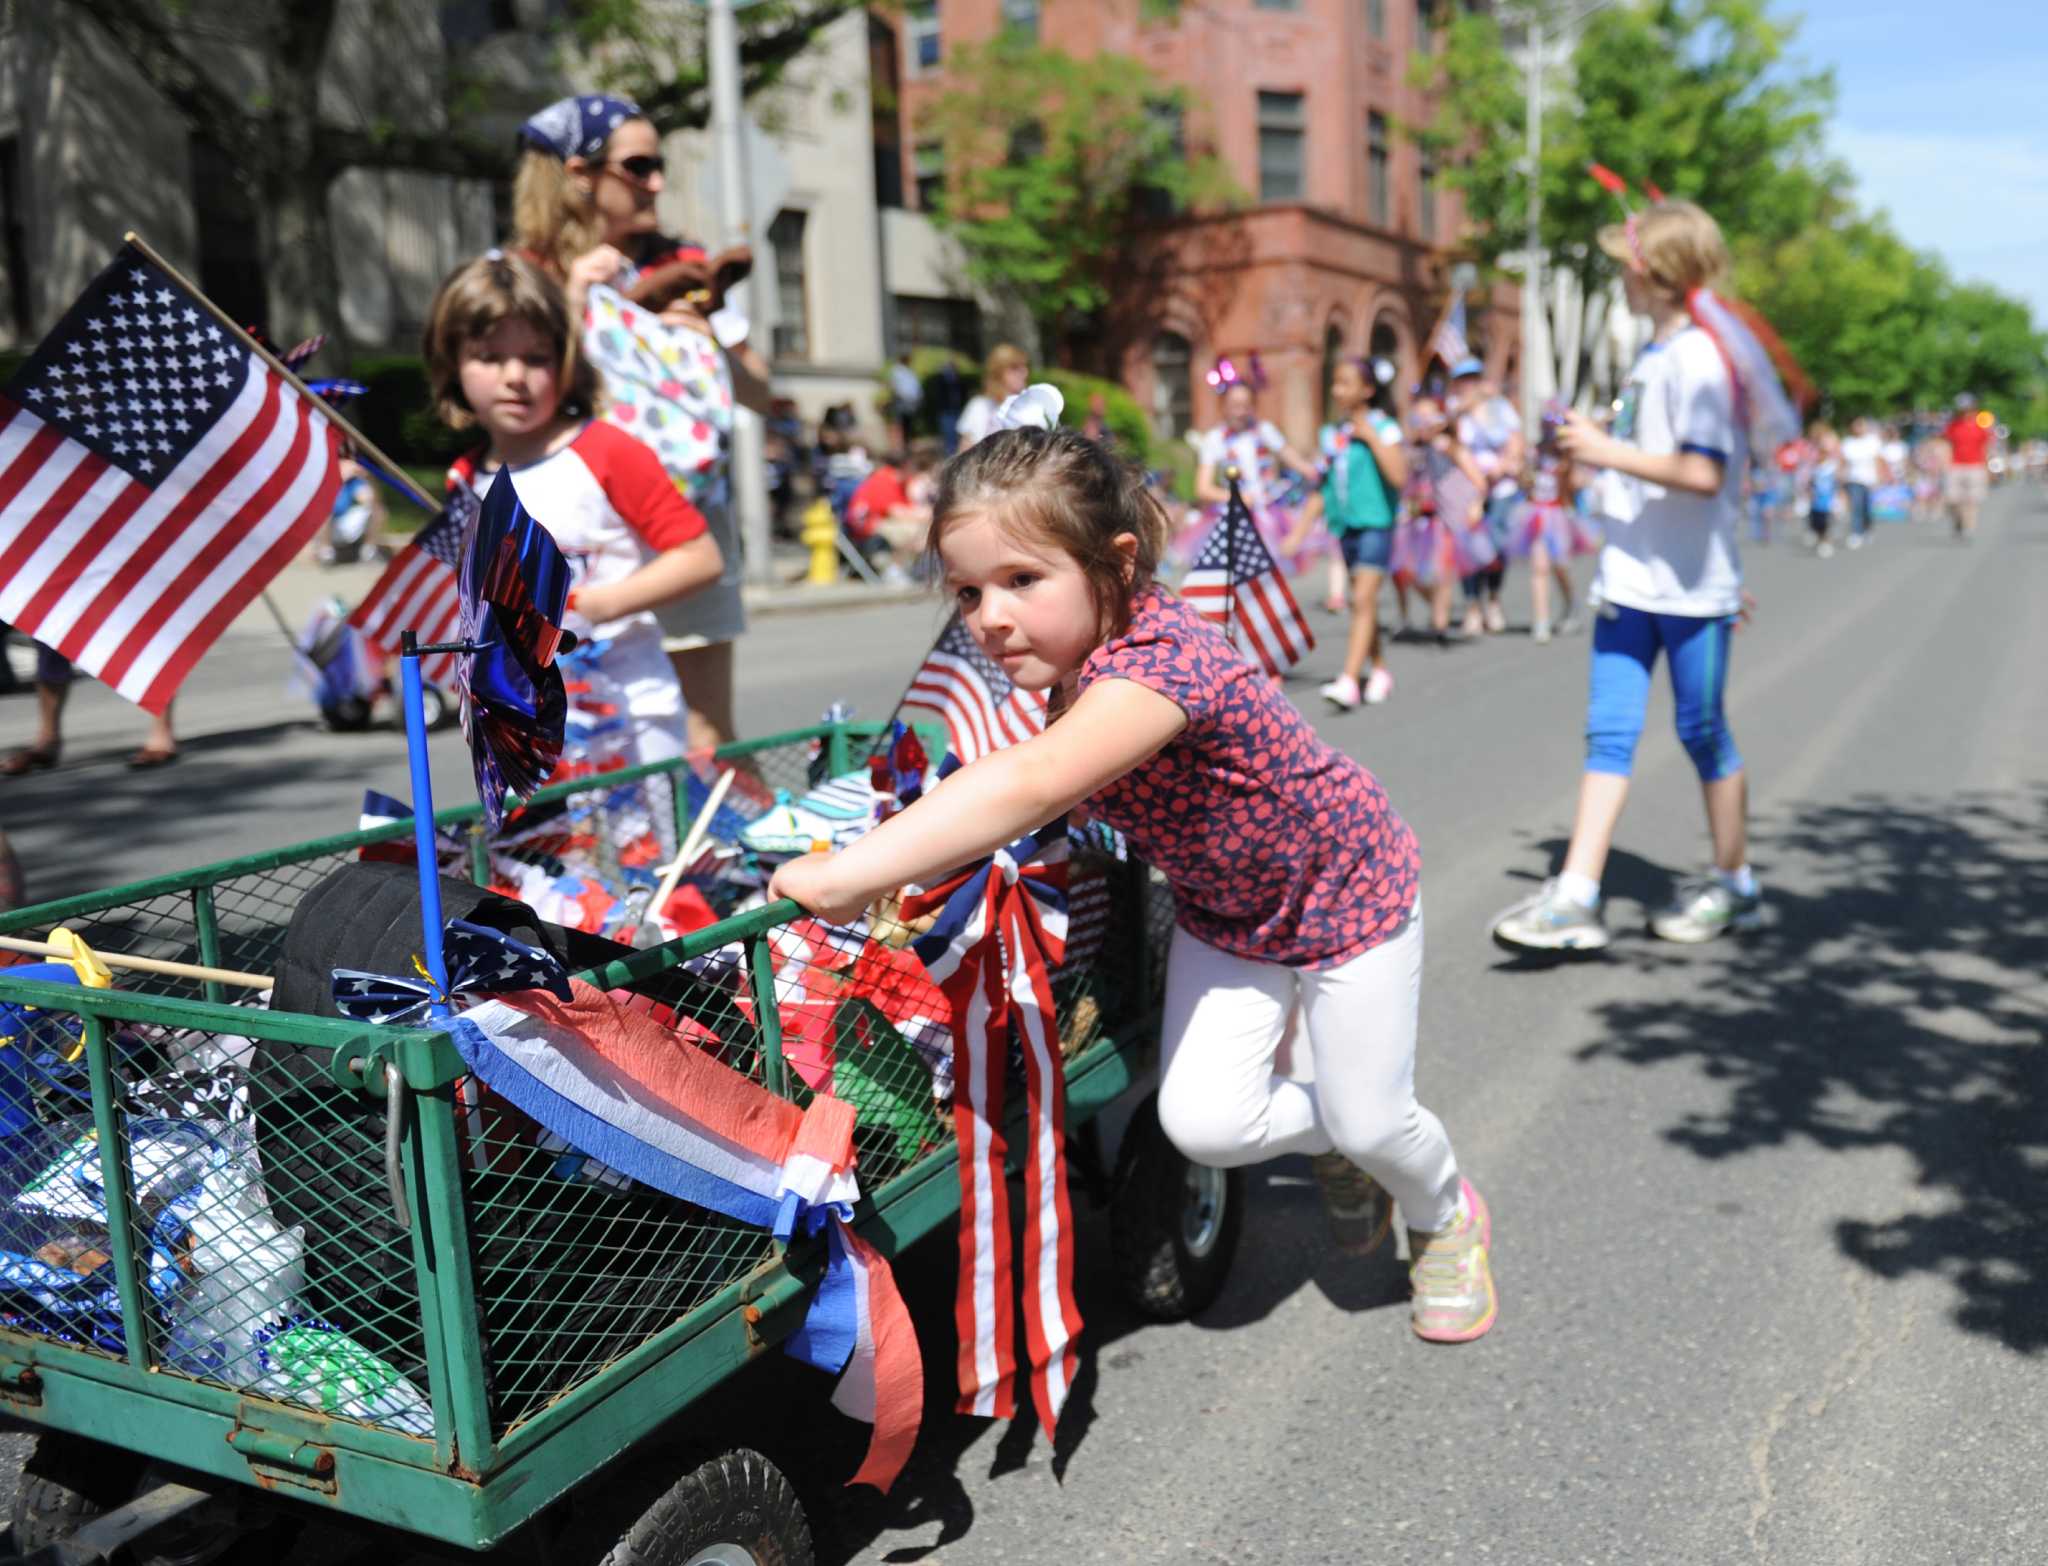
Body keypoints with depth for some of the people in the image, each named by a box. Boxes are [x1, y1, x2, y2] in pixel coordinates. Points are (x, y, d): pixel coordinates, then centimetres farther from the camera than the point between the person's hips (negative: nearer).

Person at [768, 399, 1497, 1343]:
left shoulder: (1156, 661, -42)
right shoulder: (1070, 662, -15)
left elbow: (1032, 785, -58)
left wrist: (848, 875, -60)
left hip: (1345, 886, -6)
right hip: (1222, 907, 6)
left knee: (1369, 1118, 6)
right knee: (1203, 1123, -3)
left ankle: (1446, 1218, 42)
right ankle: (1320, 1135, 31)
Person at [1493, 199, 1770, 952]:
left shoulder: (1699, 356, -16)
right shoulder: (1656, 352, 12)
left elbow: (1702, 472, -26)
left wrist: (1608, 451, -20)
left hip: (1690, 585, -8)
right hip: (1629, 579, 8)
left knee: (1702, 731, 6)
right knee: (1608, 732, 2)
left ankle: (1734, 883, 25)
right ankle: (1576, 896, 1)